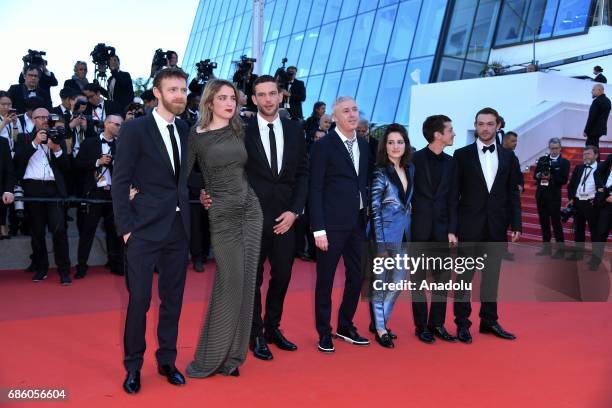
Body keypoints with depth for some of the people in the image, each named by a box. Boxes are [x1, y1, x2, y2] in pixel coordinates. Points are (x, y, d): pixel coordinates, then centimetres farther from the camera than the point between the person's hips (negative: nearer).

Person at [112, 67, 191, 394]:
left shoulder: (185, 131, 10)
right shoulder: (134, 130, -5)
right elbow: (120, 182, -7)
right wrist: (125, 227, -11)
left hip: (179, 228, 5)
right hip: (145, 229, -5)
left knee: (173, 298, 12)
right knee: (139, 299, 0)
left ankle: (167, 360, 27)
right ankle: (133, 366, 18)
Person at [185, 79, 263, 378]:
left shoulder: (239, 130, 8)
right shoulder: (195, 136, -3)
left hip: (251, 211, 4)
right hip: (222, 216, -4)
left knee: (245, 285, 4)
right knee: (230, 286, -5)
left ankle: (231, 356, 16)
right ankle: (210, 358, 10)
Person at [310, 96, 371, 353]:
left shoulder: (365, 146, 11)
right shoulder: (323, 146, -7)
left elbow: (366, 184, 14)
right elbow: (315, 189, -10)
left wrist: (369, 218, 8)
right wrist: (318, 228, -15)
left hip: (358, 223, 6)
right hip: (332, 224, -6)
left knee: (357, 276, 11)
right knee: (325, 279, 4)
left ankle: (346, 327, 29)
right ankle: (324, 333, 18)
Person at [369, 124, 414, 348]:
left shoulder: (410, 169, 7)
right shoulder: (380, 172, -10)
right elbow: (374, 209, -12)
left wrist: (409, 228, 10)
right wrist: (380, 241, -15)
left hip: (405, 233, 6)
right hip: (386, 234, -6)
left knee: (398, 282, 10)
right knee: (381, 283, 4)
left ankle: (380, 321, 26)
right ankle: (380, 328, 17)